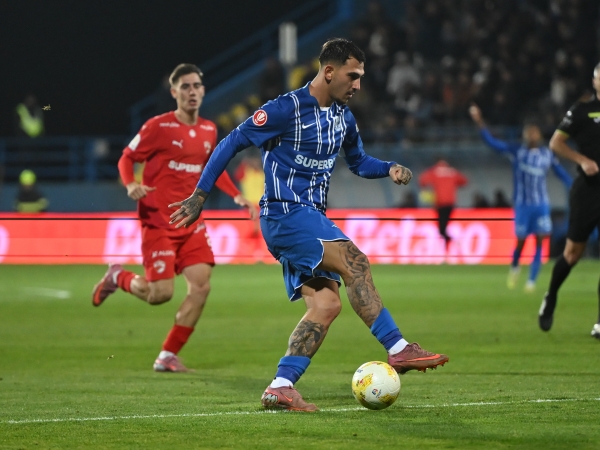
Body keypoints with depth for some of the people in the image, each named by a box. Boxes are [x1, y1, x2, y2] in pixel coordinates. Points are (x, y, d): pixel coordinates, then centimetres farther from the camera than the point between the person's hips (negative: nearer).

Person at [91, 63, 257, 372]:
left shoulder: (209, 131, 9)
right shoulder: (158, 127, -9)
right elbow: (127, 158, -4)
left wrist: (236, 196, 11)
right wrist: (131, 185, -24)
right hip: (158, 222, -6)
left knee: (201, 286, -7)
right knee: (161, 294, -11)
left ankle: (168, 357, 5)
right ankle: (117, 277, 22)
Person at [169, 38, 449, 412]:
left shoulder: (344, 118, 13)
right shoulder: (287, 109, -11)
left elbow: (358, 162, 28)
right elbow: (233, 142, -6)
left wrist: (389, 169, 6)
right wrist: (201, 194, -7)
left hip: (311, 219, 9)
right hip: (284, 213, -9)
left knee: (326, 304, -5)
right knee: (355, 262, -22)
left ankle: (281, 387, -5)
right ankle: (398, 349, -22)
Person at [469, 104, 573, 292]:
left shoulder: (547, 155, 4)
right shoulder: (516, 151, -2)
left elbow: (561, 173, 12)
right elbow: (492, 142, -8)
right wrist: (479, 123, -19)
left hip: (541, 204, 1)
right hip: (522, 204, -1)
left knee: (540, 242, -8)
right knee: (520, 242, 3)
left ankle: (531, 281, -2)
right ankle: (514, 267, 35)